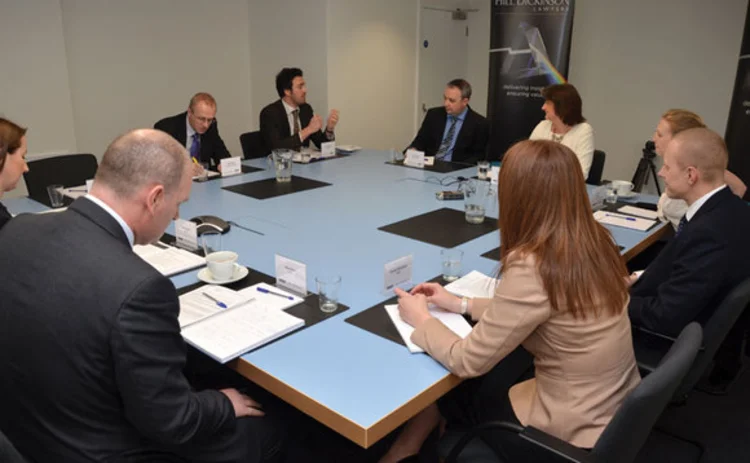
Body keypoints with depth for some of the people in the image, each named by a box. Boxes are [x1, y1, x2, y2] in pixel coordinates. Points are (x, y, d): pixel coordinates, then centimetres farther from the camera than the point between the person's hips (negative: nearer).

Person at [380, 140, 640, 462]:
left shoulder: (532, 268, -29)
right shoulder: (594, 241, -5)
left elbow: (467, 362, -19)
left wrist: (421, 319, -2)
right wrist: (463, 305, 9)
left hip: (574, 433, -6)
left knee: (452, 393, 15)